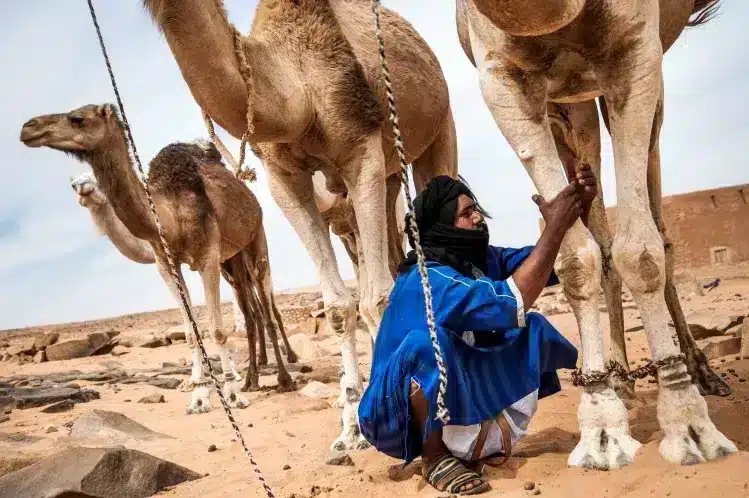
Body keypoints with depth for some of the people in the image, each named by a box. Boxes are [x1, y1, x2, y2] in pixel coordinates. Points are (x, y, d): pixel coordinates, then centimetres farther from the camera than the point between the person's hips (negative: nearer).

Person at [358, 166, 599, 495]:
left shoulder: (482, 260, -1)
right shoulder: (426, 279, -26)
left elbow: (559, 260, 0)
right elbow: (510, 304, -36)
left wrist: (580, 210, -19)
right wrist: (554, 228, -31)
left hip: (455, 400, 8)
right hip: (401, 414, -8)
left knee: (534, 329, 1)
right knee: (426, 342, -37)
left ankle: (473, 444, 5)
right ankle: (434, 455, -15)